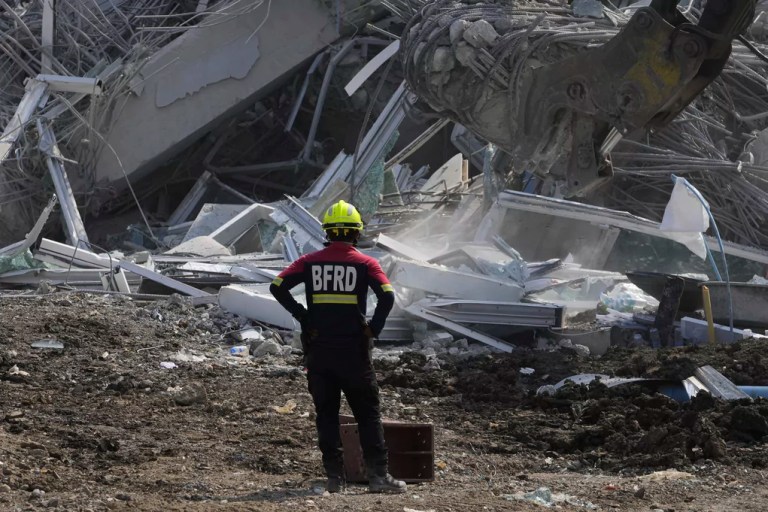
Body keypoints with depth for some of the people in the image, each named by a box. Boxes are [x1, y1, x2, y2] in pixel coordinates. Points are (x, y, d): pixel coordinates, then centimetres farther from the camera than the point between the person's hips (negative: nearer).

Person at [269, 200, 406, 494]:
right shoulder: (364, 263, -4)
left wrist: (303, 318, 0)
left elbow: (277, 287, -4)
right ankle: (378, 475, 1)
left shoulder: (310, 262, 3)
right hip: (353, 349, -2)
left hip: (318, 349, 2)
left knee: (326, 415, 9)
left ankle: (334, 477, 7)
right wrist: (373, 329, -4)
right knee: (367, 414, 5)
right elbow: (387, 297, -16)